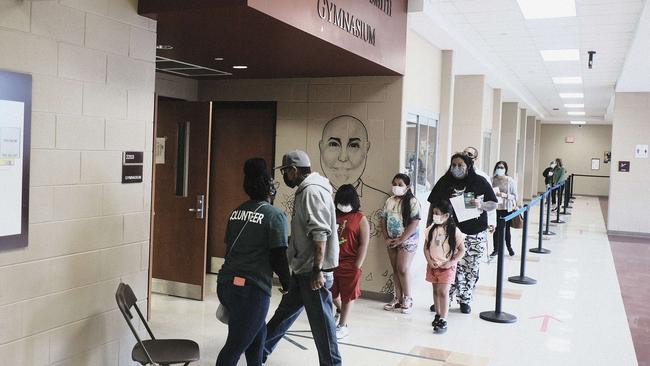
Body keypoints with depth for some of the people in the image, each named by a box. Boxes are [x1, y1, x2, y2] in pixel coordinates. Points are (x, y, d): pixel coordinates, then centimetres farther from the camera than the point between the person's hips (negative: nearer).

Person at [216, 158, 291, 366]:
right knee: (235, 345, -1)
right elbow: (278, 258, -8)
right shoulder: (275, 215, -7)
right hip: (251, 288, -7)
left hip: (226, 283, 7)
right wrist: (287, 283, 9)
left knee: (258, 332, 25)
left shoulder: (236, 212, 13)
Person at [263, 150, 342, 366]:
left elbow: (320, 234, -24)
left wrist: (317, 271, -27)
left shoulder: (312, 191, -17)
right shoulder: (305, 190, 14)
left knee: (321, 322, 0)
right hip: (303, 270, 10)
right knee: (285, 311, 21)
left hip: (312, 272, -10)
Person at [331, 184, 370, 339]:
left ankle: (343, 326, 21)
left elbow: (364, 245, -8)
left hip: (349, 265, -4)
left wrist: (357, 266, -11)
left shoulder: (360, 219, -7)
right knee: (331, 293, 18)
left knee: (347, 296, 8)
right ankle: (340, 310, 47)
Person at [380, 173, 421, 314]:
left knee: (403, 269, -7)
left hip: (407, 240, -5)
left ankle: (407, 299, 7)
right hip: (392, 240, 6)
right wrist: (386, 238, -1)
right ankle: (398, 298, 19)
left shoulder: (412, 201, -11)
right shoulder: (389, 201, 7)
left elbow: (414, 223, -17)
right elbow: (383, 220, 10)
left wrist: (400, 240, -17)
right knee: (395, 269, 9)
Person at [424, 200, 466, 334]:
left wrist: (451, 262, -15)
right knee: (435, 291, 14)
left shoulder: (454, 231, -12)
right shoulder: (431, 229, 0)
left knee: (443, 292, -9)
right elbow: (426, 247, 7)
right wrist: (429, 261, -7)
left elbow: (462, 250, -8)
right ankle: (438, 315, 30)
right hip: (433, 265, 5)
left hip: (447, 267, -5)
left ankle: (443, 321, -5)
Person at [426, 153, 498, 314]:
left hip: (475, 234, 0)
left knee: (470, 268, 8)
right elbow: (433, 204, 7)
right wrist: (429, 226, 3)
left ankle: (465, 300, 23)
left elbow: (493, 204, 5)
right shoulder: (444, 182, 2)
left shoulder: (480, 183, 1)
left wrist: (481, 205, -16)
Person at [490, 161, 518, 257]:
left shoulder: (511, 181, -5)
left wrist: (505, 195, -19)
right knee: (496, 229, 2)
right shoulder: (493, 180, 0)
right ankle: (495, 249, 16)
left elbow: (515, 196, -4)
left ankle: (509, 247, 32)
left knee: (506, 229, 9)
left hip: (507, 208, -1)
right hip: (495, 208, 1)